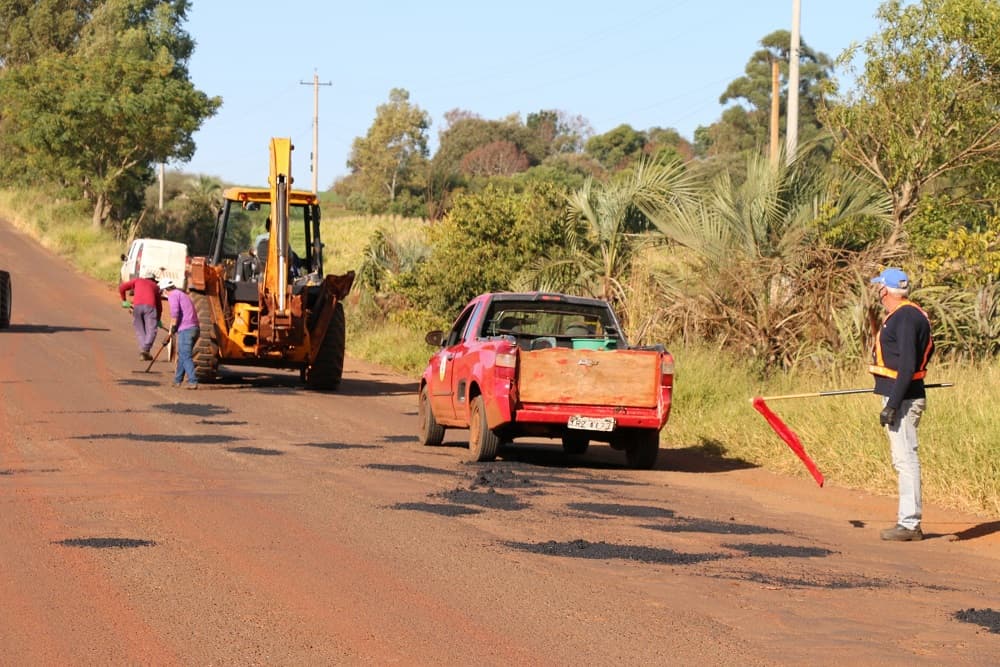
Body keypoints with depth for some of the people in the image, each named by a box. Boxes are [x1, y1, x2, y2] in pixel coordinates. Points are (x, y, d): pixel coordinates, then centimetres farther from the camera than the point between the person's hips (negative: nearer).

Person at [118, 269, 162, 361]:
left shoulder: (137, 281, 29)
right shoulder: (155, 286, 31)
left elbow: (121, 288, 20)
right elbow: (159, 305, 34)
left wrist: (124, 301, 33)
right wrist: (159, 319, 44)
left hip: (137, 306, 1)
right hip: (150, 306, -1)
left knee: (140, 330, 10)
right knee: (151, 330, -1)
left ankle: (143, 351, -2)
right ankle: (145, 349, -20)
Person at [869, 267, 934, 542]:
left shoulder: (905, 318, -17)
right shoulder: (908, 315, 14)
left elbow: (907, 366, -22)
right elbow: (927, 350, 25)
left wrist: (892, 405, -23)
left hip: (902, 398, -11)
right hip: (905, 397, 11)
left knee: (905, 459, -9)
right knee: (904, 459, 14)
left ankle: (909, 525, -8)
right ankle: (909, 522, 19)